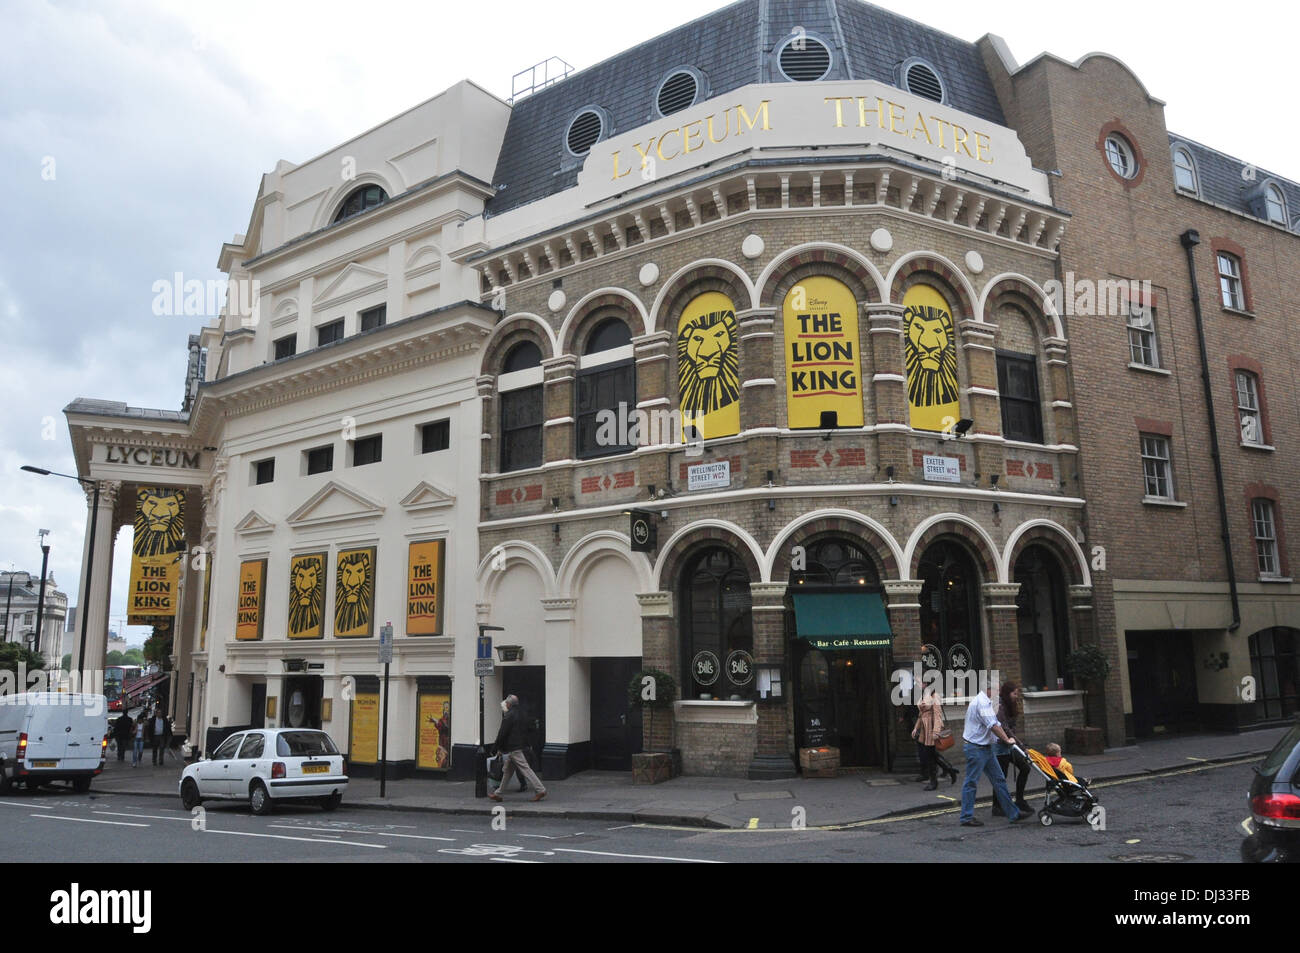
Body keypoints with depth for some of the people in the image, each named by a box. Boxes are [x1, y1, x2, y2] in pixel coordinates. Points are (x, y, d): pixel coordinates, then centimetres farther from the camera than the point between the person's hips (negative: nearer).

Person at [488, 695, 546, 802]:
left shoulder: (509, 716, -17)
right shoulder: (519, 713, 12)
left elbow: (502, 733, -18)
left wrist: (499, 747, -3)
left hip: (512, 748, -10)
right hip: (518, 745, 10)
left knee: (525, 769, -8)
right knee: (507, 771, 15)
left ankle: (540, 790, -8)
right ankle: (498, 794, 22)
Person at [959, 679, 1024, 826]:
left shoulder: (986, 702, 17)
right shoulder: (981, 702, -18)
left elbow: (995, 723, 21)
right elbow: (993, 726, -23)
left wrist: (1008, 737, 13)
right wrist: (1007, 740, -13)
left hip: (985, 748, 11)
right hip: (976, 748, -11)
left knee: (999, 779, 12)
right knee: (971, 782, -3)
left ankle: (1013, 814, 17)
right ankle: (967, 817, 4)